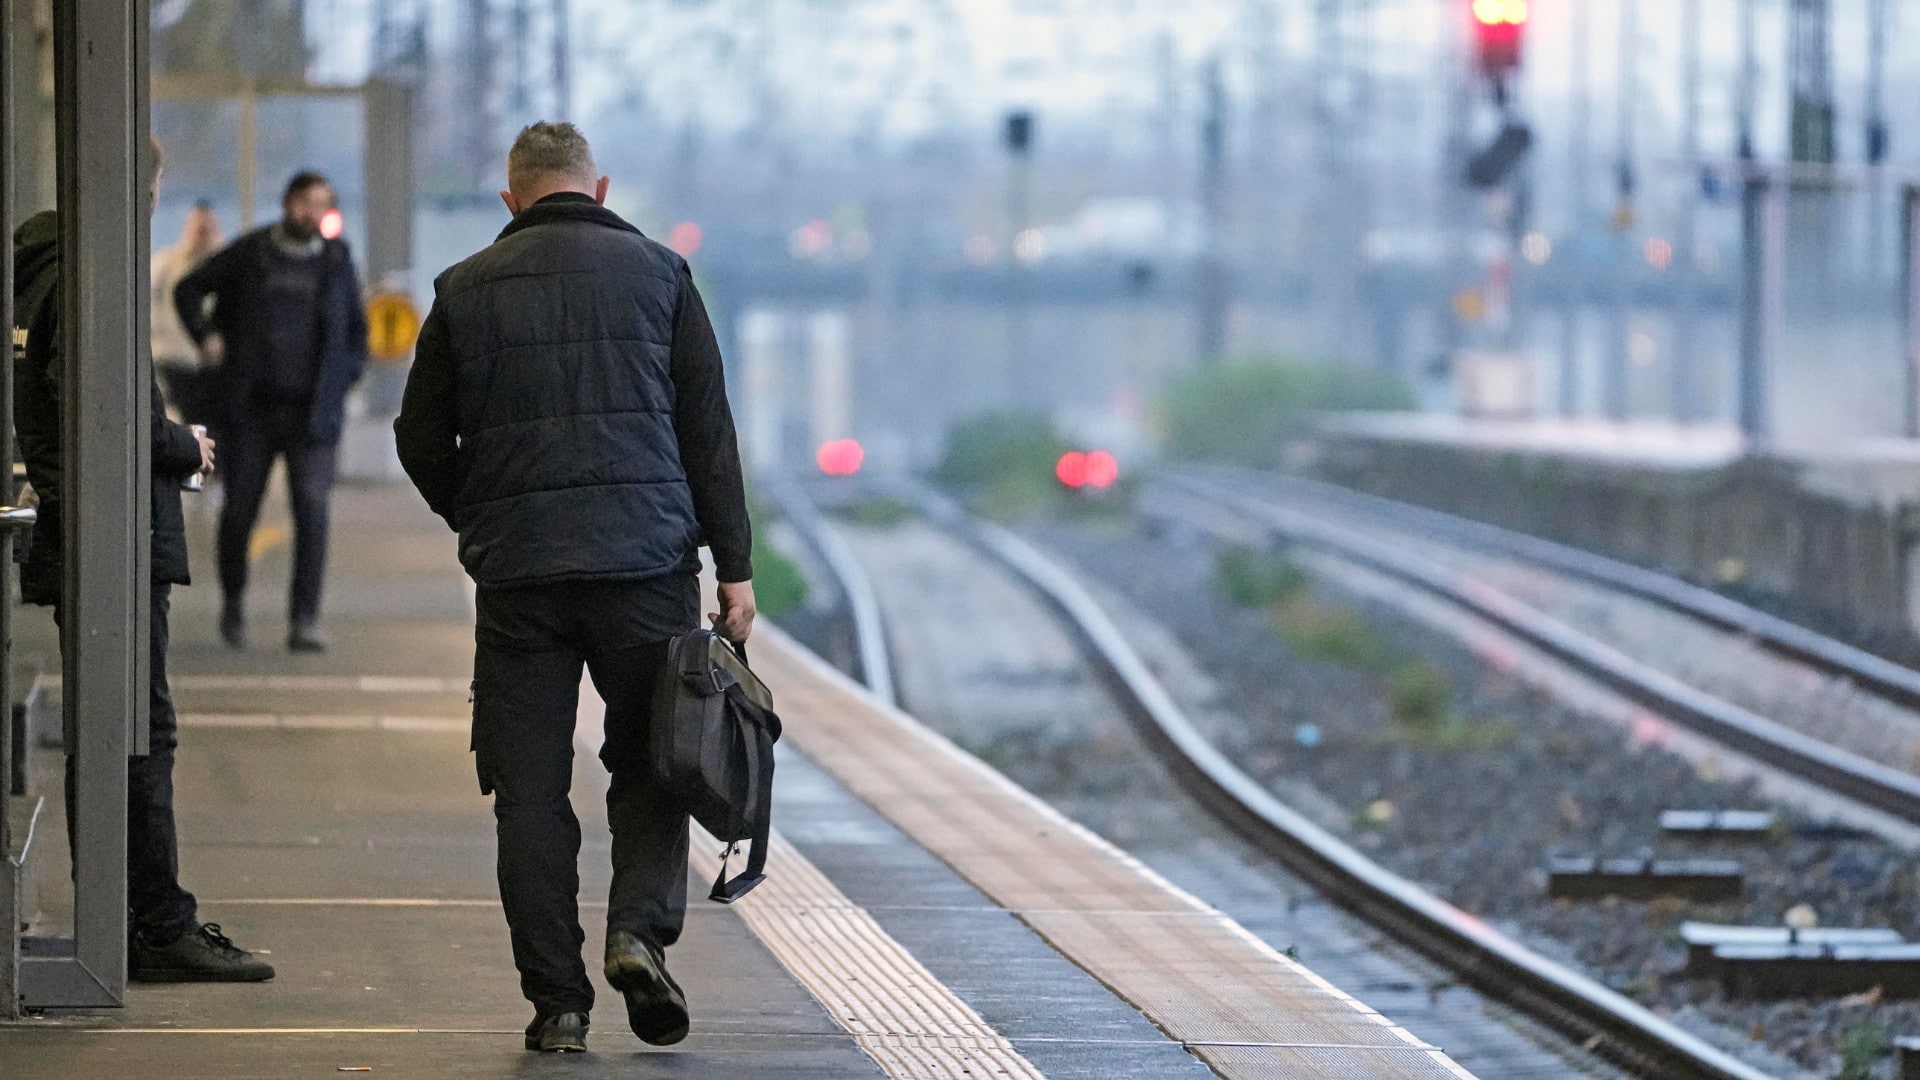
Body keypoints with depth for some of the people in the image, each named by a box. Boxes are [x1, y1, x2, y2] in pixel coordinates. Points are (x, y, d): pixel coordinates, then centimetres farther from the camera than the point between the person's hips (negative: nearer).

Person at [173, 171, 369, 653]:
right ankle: (233, 601, 28)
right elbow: (189, 289, 14)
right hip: (251, 409, 0)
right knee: (240, 509, 3)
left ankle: (304, 621, -12)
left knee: (311, 510, -12)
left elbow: (356, 328, 18)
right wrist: (205, 336, -1)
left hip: (311, 411, 0)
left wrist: (345, 376, 3)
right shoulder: (249, 253, 2)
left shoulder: (336, 260, 6)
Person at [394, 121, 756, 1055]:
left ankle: (556, 999, 2)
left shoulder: (466, 289, 6)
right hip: (647, 558, 0)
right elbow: (707, 429, 1)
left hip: (516, 571, 0)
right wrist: (734, 566, 3)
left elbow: (421, 438, 9)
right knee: (651, 758, 12)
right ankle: (641, 929, -10)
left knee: (529, 786, 4)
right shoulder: (657, 273, 4)